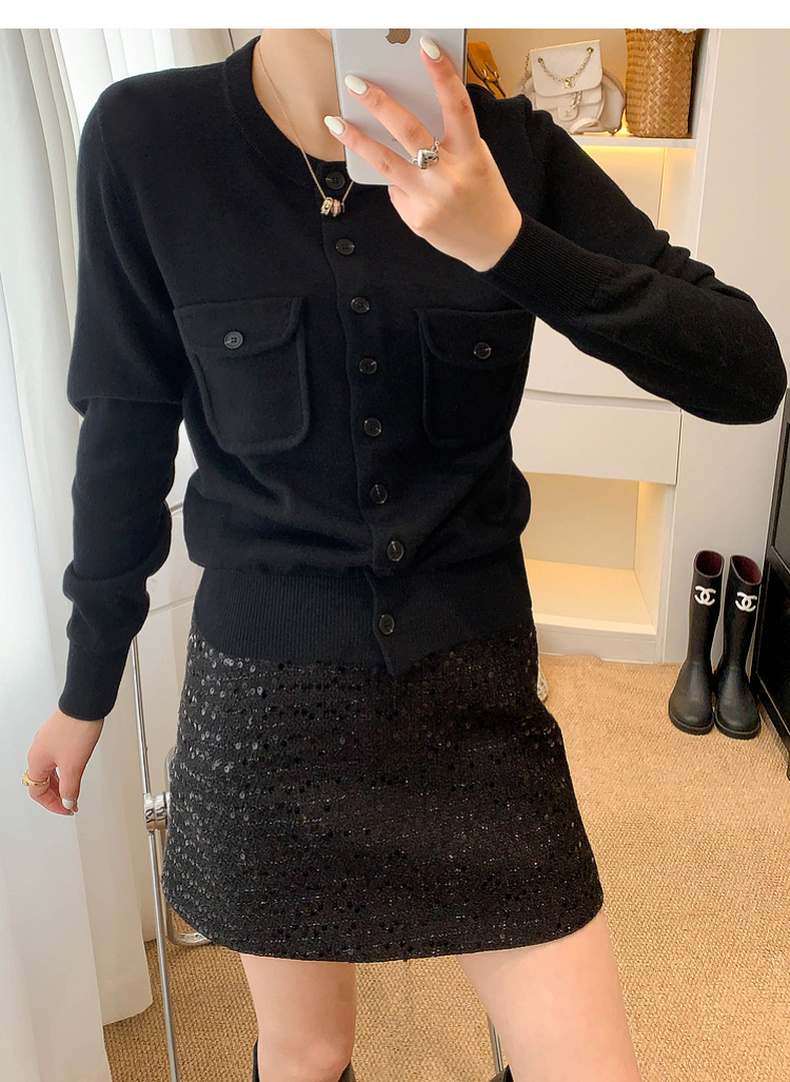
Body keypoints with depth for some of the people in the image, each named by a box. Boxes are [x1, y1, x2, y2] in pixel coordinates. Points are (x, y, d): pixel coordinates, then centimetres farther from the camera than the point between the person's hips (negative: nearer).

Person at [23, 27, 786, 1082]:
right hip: (265, 691, 0)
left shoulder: (511, 152, -6)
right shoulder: (147, 139, -8)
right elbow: (125, 437, 0)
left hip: (475, 683, 1)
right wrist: (87, 689, 8)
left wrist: (508, 243, -27)